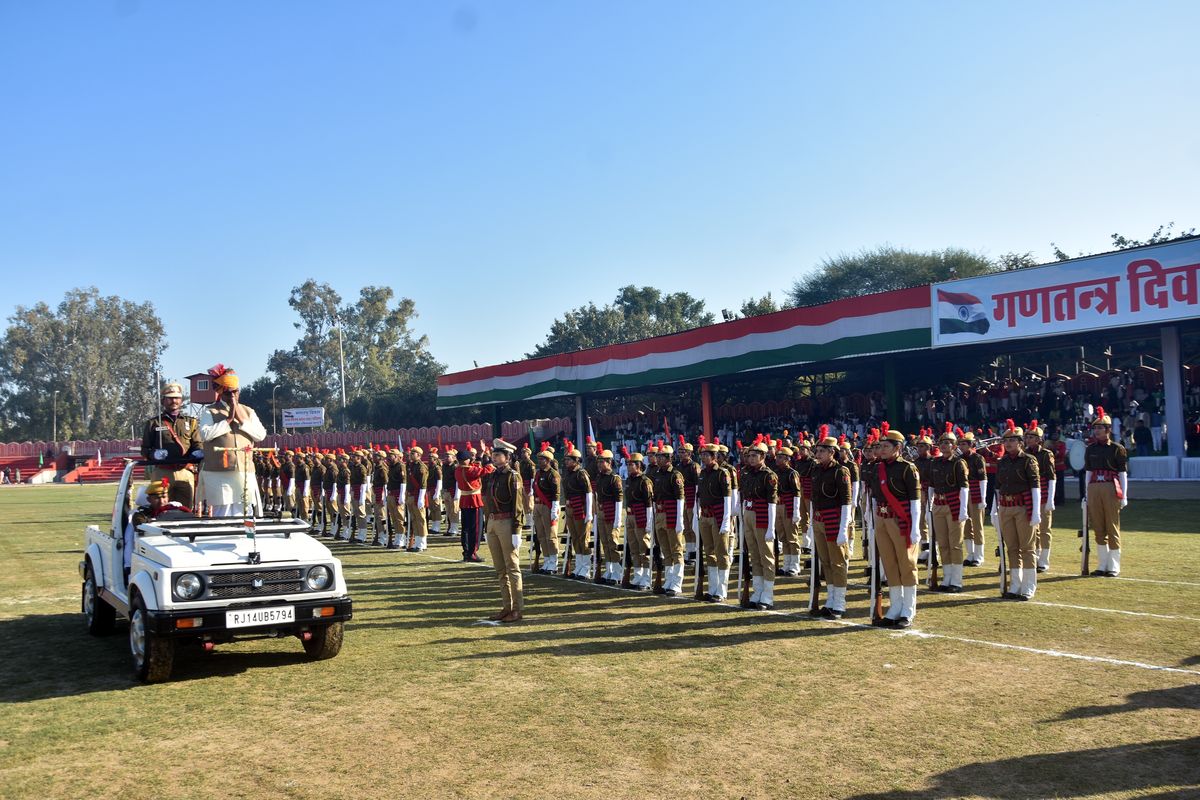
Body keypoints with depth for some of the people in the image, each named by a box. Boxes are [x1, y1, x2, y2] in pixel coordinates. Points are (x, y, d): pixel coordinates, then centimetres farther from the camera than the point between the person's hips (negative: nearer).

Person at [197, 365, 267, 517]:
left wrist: (242, 420, -5)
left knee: (245, 515, 3)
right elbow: (204, 434, -11)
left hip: (245, 473, 3)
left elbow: (261, 435, 5)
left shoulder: (248, 412, 16)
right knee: (222, 516, -4)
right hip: (218, 474, -3)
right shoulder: (209, 412, 5)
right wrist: (228, 420, -9)